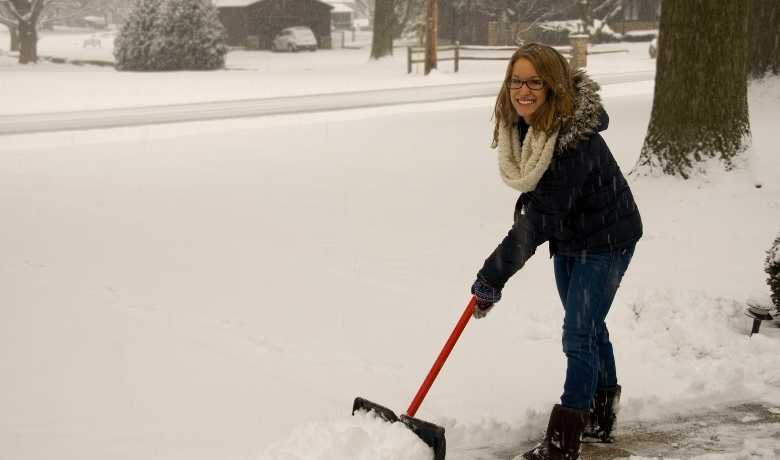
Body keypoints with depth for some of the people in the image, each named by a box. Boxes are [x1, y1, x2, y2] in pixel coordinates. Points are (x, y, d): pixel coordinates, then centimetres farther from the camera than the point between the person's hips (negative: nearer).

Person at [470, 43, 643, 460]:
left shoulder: (575, 140, -34)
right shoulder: (519, 124, -8)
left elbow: (538, 220, -35)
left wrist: (493, 276, -33)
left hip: (605, 238, -8)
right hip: (568, 235, 9)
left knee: (579, 334, -9)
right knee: (588, 326, 20)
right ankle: (601, 413, 38)